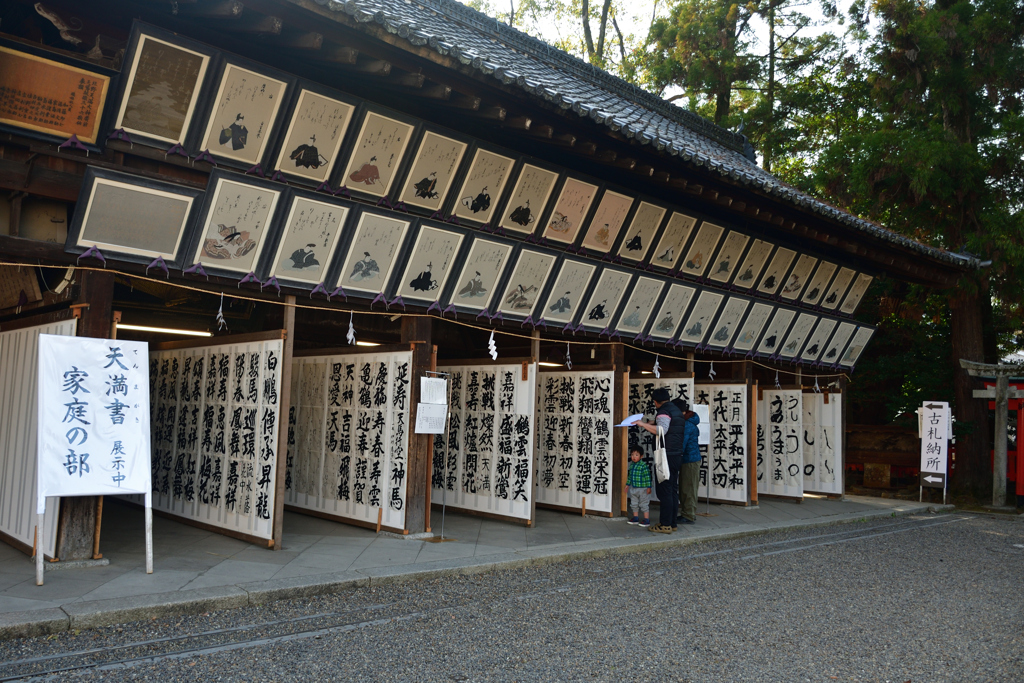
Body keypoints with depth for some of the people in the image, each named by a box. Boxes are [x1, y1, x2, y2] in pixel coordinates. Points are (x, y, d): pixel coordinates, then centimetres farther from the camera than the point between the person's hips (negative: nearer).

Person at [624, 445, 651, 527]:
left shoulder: (643, 465, -15)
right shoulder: (631, 465, 7)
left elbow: (647, 477, -15)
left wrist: (648, 487, -16)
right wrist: (627, 484, 21)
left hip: (642, 489, -8)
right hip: (633, 488, 8)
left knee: (644, 504, 0)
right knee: (634, 504, 15)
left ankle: (647, 520, 8)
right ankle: (635, 518, 28)